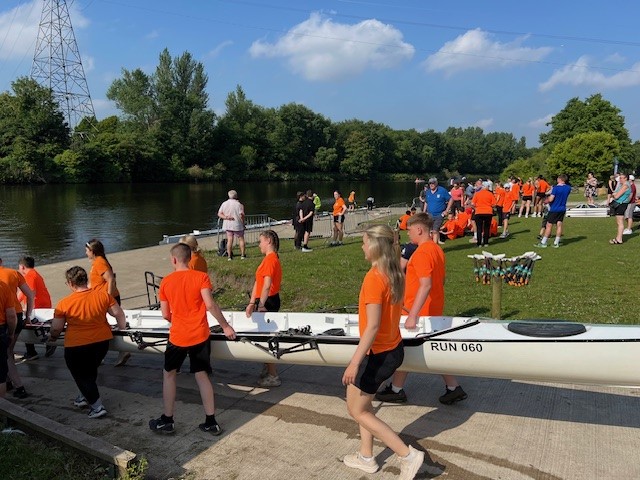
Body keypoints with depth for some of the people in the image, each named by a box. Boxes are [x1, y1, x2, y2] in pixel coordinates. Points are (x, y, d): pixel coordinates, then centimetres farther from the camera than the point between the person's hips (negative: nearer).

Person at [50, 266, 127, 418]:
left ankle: (97, 406, 11)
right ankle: (85, 396, 42)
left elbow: (56, 329, -6)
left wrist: (52, 336, 16)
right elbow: (119, 314, -2)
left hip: (76, 347, -4)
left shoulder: (64, 304, -14)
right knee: (90, 370, 28)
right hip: (102, 342, 4)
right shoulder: (103, 294, -9)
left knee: (81, 375, 15)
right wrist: (122, 327, 16)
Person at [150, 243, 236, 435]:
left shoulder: (166, 282, -1)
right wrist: (226, 326, -6)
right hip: (200, 336, 0)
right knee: (202, 376, 10)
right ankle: (211, 422, 13)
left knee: (169, 374, 18)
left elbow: (165, 314, 4)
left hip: (177, 337, 0)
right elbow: (210, 305, -15)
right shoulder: (201, 277, -6)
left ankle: (167, 421, 24)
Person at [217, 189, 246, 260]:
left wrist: (225, 217, -6)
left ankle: (229, 256, 4)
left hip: (227, 225, 4)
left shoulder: (224, 203, 5)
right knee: (241, 239, 8)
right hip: (237, 225, -4)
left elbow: (219, 214, 2)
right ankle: (242, 255, 9)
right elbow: (241, 215, -12)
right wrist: (243, 223, -1)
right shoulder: (238, 204, -10)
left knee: (229, 240, 6)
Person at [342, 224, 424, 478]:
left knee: (356, 410, 8)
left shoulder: (374, 278, -24)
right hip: (394, 349, 9)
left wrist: (354, 362, -23)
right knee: (362, 403, 23)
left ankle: (408, 454, 7)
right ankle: (366, 457, 35)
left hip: (378, 354, -9)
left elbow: (373, 326, -26)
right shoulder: (395, 274, 1)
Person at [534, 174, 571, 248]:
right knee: (559, 225, 7)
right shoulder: (568, 188, 1)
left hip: (554, 209, -5)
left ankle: (543, 243, 4)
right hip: (562, 209, 6)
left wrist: (546, 200, 1)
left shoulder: (555, 188, -18)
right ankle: (556, 243, 10)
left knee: (549, 225, 0)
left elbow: (551, 199, -20)